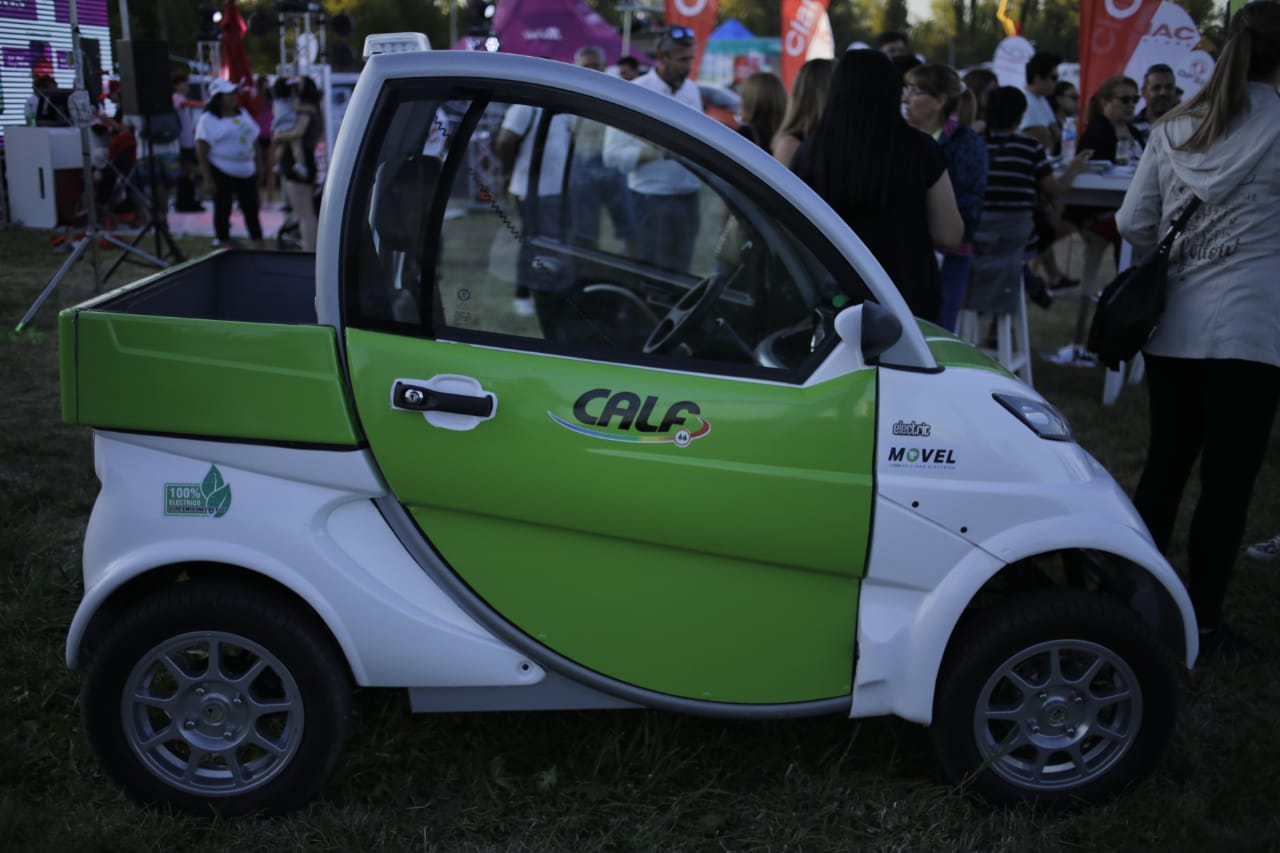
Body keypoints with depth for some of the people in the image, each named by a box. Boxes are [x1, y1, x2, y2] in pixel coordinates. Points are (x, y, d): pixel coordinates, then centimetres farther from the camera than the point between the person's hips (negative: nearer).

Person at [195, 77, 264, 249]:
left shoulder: (243, 114, 12)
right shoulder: (208, 120, -8)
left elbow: (254, 141, 18)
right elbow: (201, 151, -12)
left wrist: (257, 166, 13)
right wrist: (208, 180, -18)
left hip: (247, 172, 6)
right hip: (221, 172, -6)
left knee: (252, 209, 7)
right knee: (223, 210, 2)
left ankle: (259, 247, 14)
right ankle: (225, 246, 12)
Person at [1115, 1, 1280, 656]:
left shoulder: (1173, 128, 5)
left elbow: (1132, 224, 6)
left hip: (1174, 325, 5)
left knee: (1164, 467, 15)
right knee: (1227, 482, 4)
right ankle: (1203, 622, 11)